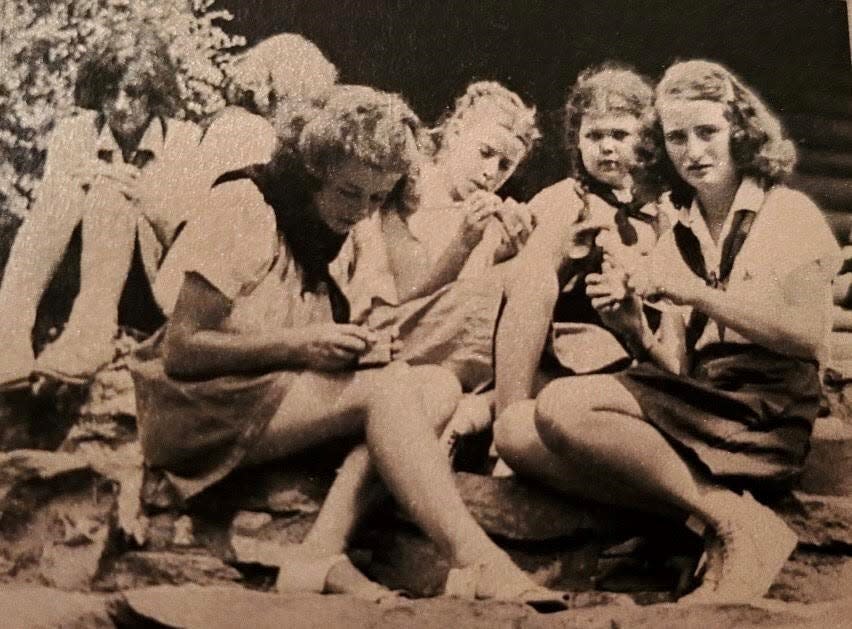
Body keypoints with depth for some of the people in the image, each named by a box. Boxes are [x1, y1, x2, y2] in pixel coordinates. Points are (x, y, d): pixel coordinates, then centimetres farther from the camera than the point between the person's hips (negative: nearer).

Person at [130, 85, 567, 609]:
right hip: (207, 408, -7)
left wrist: (354, 345, -9)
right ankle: (480, 566, -32)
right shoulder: (247, 206, -11)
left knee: (436, 385, -17)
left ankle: (321, 553, -28)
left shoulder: (338, 233, 12)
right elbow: (182, 349, -15)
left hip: (288, 399, 7)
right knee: (390, 390, -27)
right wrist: (299, 345, -21)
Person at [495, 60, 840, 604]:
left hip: (766, 417, -6)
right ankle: (715, 510, -22)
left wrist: (698, 294, -14)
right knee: (517, 430, -15)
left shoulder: (788, 213, 6)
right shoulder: (676, 241, 18)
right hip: (694, 412, 6)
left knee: (562, 405, -25)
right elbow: (677, 368, 13)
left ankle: (734, 523, -17)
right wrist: (636, 332, -7)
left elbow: (808, 334, -9)